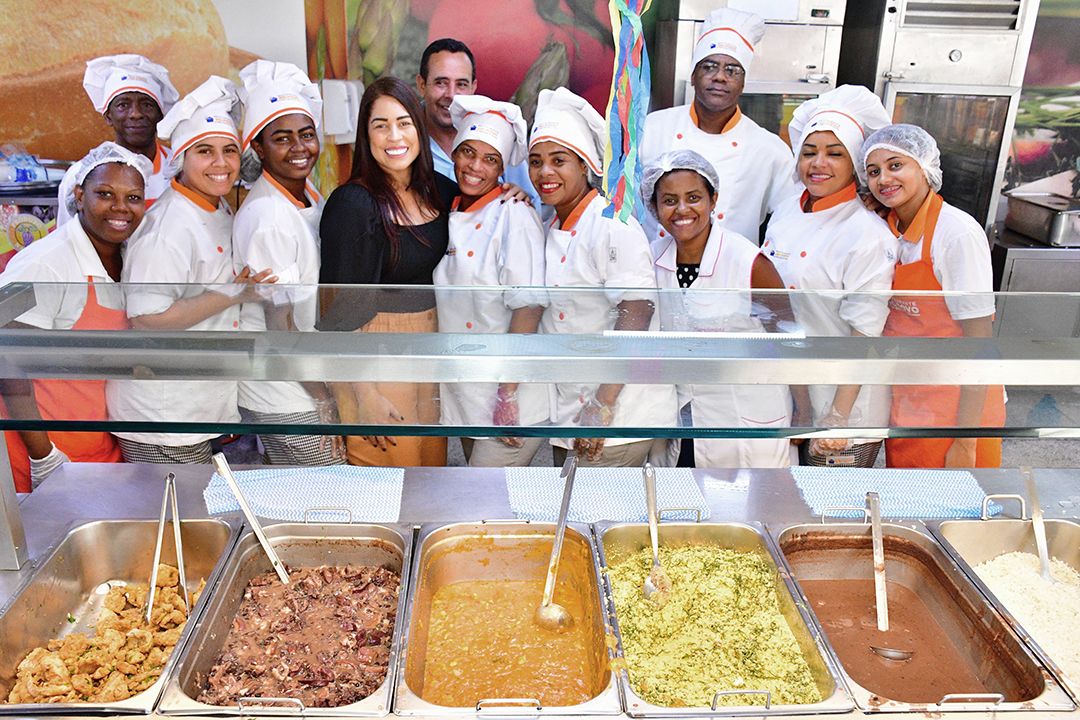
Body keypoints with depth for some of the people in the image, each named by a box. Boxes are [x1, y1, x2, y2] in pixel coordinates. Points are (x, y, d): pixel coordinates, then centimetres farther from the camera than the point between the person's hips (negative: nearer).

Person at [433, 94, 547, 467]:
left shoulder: (514, 215, -12)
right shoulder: (450, 216, 10)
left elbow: (527, 306, -18)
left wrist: (508, 394, -20)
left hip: (511, 400, -7)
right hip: (461, 392, 7)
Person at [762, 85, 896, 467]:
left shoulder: (868, 235, -17)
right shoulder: (786, 212, 4)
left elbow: (864, 337, -18)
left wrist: (838, 417, -18)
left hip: (841, 403, -6)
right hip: (781, 393, 6)